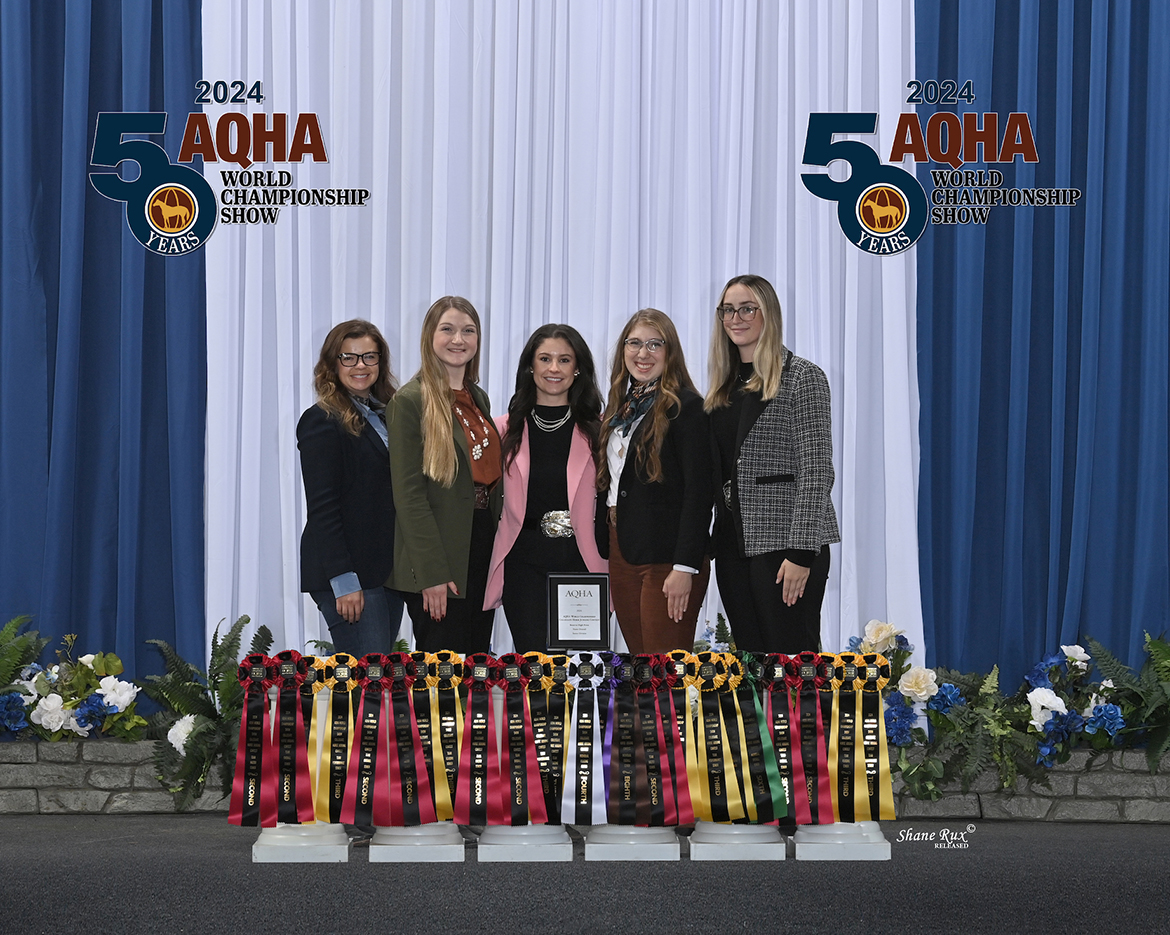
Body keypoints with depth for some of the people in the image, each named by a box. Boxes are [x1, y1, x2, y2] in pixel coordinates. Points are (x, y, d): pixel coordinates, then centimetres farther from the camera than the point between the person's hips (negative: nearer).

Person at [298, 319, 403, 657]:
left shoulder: (386, 415, 16)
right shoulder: (322, 421, -8)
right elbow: (322, 508, -13)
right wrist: (343, 581, -18)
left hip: (388, 569, 8)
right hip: (350, 574, -8)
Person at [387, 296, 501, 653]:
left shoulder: (478, 398, 14)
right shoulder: (410, 401, -9)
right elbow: (408, 493, -13)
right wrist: (432, 573, -18)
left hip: (482, 545, 7)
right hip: (438, 563, -7)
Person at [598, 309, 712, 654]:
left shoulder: (685, 406, -8)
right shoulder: (621, 405, 14)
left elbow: (698, 492, -14)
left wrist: (685, 568, -19)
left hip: (666, 560, -7)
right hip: (621, 554, 7)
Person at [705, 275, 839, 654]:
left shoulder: (801, 376, -5)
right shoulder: (724, 385, 16)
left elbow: (816, 469, -11)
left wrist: (801, 552, -18)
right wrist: (711, 544, 10)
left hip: (783, 543, -7)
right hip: (732, 544, 7)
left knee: (790, 654, -6)